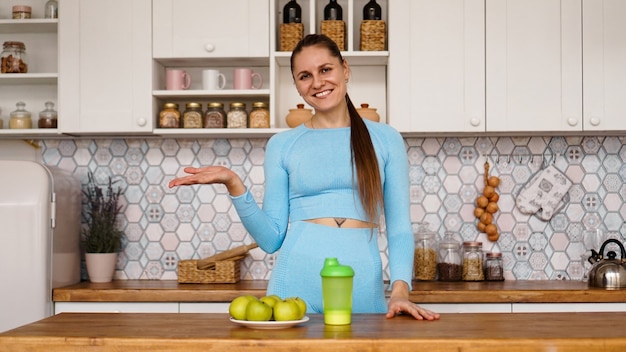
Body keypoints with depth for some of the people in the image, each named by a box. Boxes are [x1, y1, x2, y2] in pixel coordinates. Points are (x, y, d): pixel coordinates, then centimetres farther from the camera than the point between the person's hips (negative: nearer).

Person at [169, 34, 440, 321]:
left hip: (363, 286, 0)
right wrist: (234, 186, -8)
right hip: (297, 286, 0)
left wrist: (400, 290, -8)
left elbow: (399, 229, 5)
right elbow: (271, 238, 4)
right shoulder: (282, 145, 7)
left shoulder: (386, 140, 7)